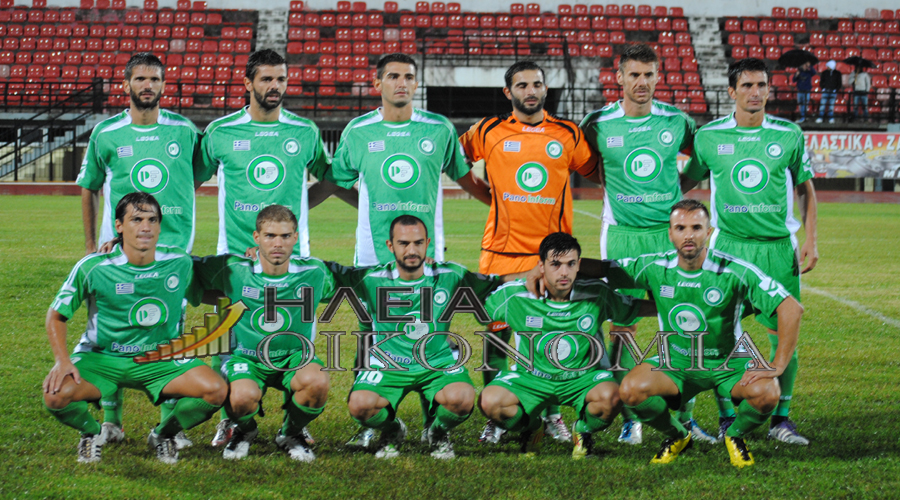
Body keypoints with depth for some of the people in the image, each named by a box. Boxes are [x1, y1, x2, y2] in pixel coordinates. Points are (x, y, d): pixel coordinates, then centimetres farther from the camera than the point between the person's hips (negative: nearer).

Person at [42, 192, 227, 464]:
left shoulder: (180, 263, -5)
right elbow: (56, 314, -1)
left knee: (216, 390, -22)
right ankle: (92, 432, 8)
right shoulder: (93, 268, -12)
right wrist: (62, 360, -16)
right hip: (101, 357, -1)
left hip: (161, 359, 1)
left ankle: (164, 433, 9)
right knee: (56, 395, -29)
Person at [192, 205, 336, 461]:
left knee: (317, 381, -34)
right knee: (243, 397, -35)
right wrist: (224, 297, 1)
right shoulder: (233, 269, -13)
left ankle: (291, 434, 2)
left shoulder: (313, 272, -10)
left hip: (294, 355, 1)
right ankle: (244, 430, 7)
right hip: (245, 356, -1)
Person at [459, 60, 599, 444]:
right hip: (502, 251, -1)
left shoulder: (567, 134, 7)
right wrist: (482, 192, 7)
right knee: (497, 331, 1)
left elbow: (596, 172, 17)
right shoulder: (488, 132, 4)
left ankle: (552, 414, 18)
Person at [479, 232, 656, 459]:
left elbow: (635, 307, 6)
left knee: (611, 396, -34)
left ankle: (583, 431, 5)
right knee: (489, 401, -26)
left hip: (583, 377, 0)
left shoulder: (597, 294, -10)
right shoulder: (515, 295, -13)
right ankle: (531, 427, 12)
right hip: (531, 378, 1)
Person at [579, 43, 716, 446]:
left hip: (669, 232, 1)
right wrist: (615, 190, 10)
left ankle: (684, 416, 11)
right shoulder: (598, 124, -2)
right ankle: (630, 419, 7)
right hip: (621, 234, -1)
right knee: (623, 327, -1)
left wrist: (680, 188, 12)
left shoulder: (676, 121, 2)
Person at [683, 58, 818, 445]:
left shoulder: (789, 135, 3)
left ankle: (781, 417, 11)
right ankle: (728, 418, 10)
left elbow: (806, 190, 12)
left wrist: (811, 242, 5)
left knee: (784, 331, -1)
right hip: (728, 245, -1)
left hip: (778, 246, 1)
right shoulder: (709, 137, 1)